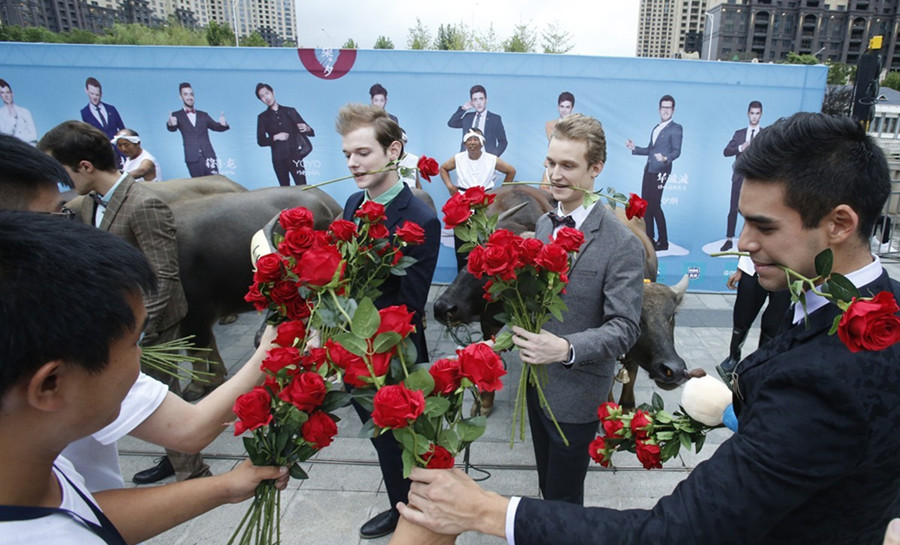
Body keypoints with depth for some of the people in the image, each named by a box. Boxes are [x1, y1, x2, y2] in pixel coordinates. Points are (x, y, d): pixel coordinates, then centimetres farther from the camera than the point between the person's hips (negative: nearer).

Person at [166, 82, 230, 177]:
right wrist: (170, 124, -36)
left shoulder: (203, 115, 17)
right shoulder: (177, 115, 9)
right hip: (193, 159, -1)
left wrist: (223, 124, -19)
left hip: (208, 156, 2)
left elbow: (216, 127, 6)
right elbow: (172, 129, -10)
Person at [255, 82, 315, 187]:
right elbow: (261, 141, 1)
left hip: (295, 156, -1)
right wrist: (275, 137, -14)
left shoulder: (290, 111, 9)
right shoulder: (262, 117, 10)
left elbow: (311, 132, 8)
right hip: (278, 159, 1)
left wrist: (306, 129, -14)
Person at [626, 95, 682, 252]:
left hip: (660, 171, -7)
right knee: (645, 204, 7)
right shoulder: (655, 128, 21)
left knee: (655, 205, -9)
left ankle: (663, 242, 0)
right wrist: (634, 148, 14)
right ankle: (649, 239, 15)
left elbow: (677, 151, -12)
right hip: (649, 169, 7)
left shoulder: (675, 128, -1)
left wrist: (665, 159, -31)